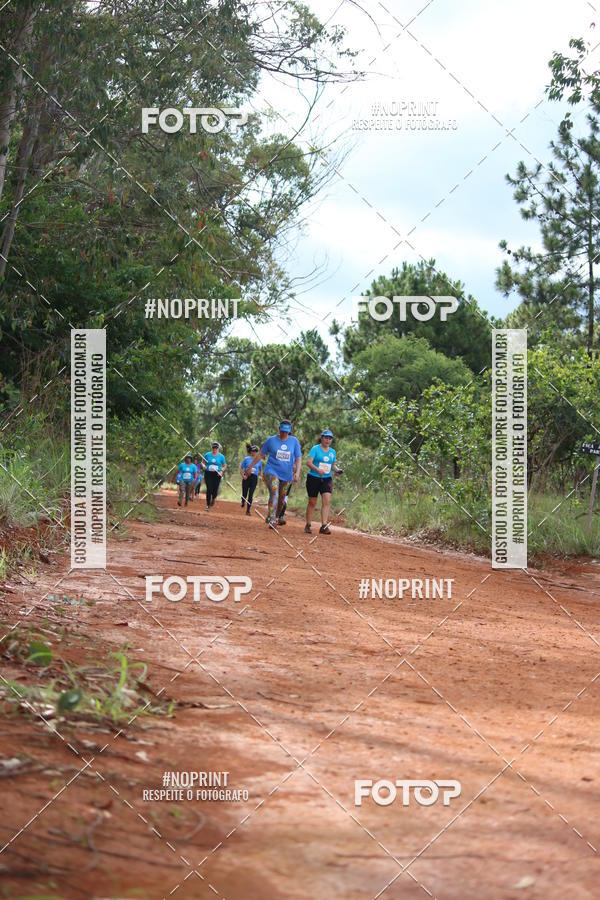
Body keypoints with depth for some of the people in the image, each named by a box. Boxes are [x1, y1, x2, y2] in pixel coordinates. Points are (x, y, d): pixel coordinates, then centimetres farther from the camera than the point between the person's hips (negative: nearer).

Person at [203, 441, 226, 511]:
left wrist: (221, 471, -5)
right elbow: (203, 463, 17)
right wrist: (204, 466, -6)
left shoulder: (221, 456, 4)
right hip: (208, 474, 0)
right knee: (209, 490, -8)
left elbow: (225, 465, 12)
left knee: (215, 491, -5)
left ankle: (213, 498, 32)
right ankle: (207, 505, 2)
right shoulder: (207, 455, 6)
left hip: (217, 475, 0)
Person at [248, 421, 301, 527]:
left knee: (281, 499, 10)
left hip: (286, 475, 3)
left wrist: (297, 472, -9)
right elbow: (260, 454, 9)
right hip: (272, 472, -3)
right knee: (274, 494, -21)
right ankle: (271, 520, -28)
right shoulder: (271, 440, 1)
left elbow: (298, 458, 4)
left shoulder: (294, 441, 4)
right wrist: (250, 466, 11)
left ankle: (277, 517, 30)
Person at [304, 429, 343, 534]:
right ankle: (308, 525, 18)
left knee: (327, 501, -14)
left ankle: (324, 526, -17)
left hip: (327, 479, 3)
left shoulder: (332, 452, 10)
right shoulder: (315, 449, -5)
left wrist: (336, 470, 0)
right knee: (312, 502, 5)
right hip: (313, 478, -3)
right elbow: (308, 462, -15)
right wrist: (317, 469, -30)